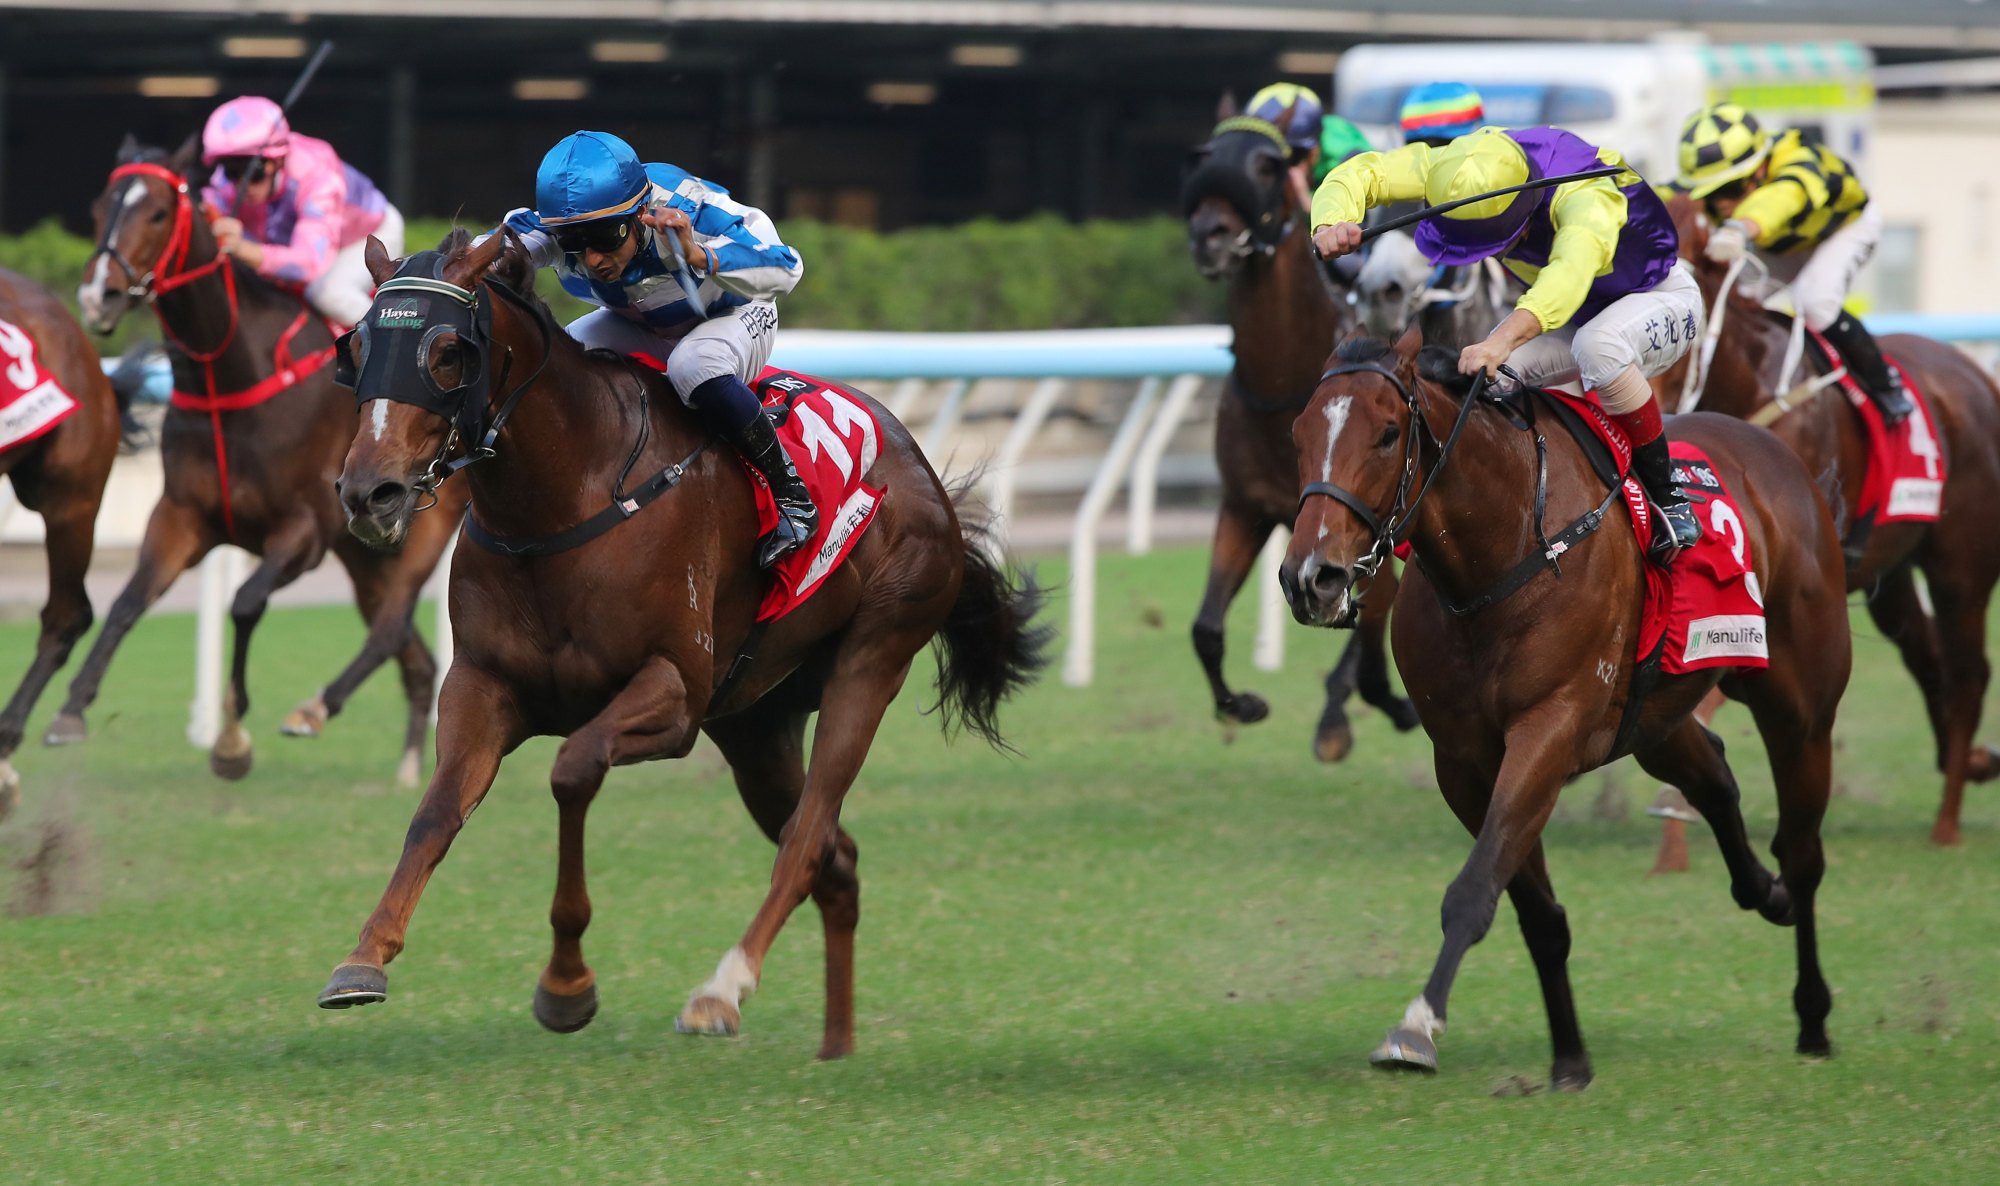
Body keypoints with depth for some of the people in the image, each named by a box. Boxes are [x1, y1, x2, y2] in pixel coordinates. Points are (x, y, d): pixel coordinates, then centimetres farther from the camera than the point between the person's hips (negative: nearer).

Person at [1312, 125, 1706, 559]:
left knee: (1599, 345, -39)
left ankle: (1667, 497, -24)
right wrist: (1331, 223, -45)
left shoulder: (1584, 193, -41)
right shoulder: (1462, 167, -23)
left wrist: (1505, 339, -76)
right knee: (1477, 379, -18)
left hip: (1662, 299, -6)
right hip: (1563, 309, 6)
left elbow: (1572, 269, -60)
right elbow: (1359, 175, -21)